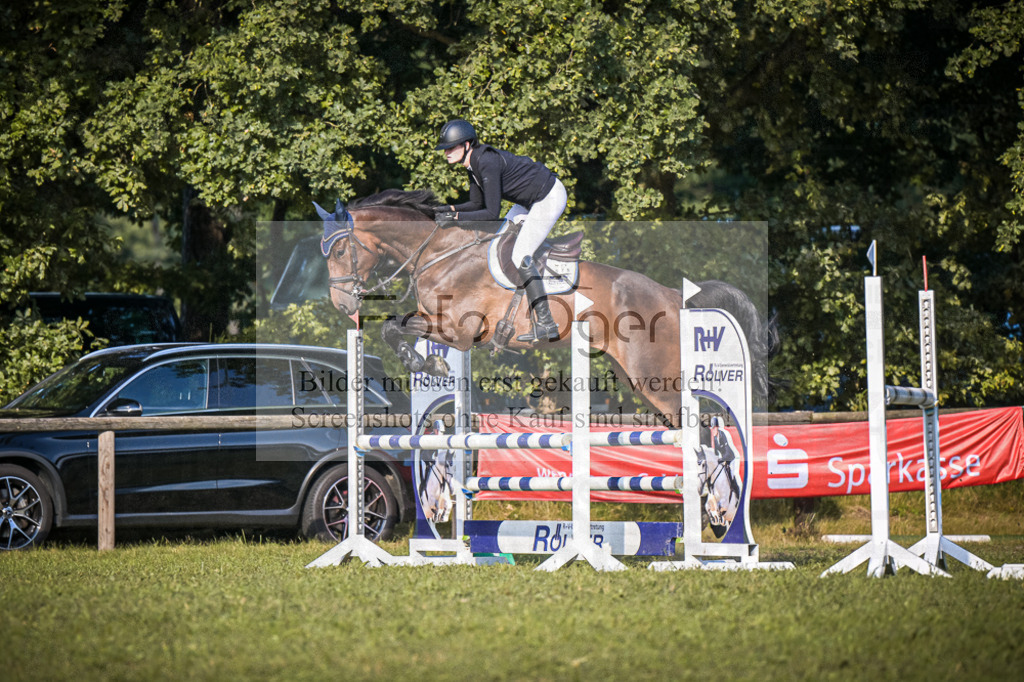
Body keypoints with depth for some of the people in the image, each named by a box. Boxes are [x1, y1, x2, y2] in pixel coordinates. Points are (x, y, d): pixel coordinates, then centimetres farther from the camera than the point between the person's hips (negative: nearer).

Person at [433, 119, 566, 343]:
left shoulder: (488, 163, -27)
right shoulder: (475, 162, 2)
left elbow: (492, 212, -28)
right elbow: (477, 204, 11)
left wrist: (457, 217, -26)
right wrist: (450, 209, -4)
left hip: (550, 198, -10)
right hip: (533, 198, 10)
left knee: (520, 256, -15)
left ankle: (545, 323, -15)